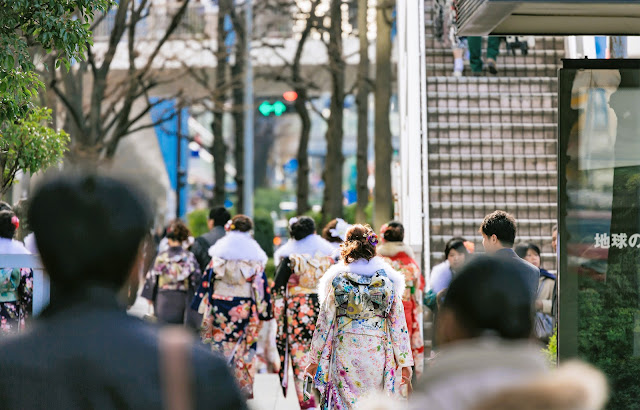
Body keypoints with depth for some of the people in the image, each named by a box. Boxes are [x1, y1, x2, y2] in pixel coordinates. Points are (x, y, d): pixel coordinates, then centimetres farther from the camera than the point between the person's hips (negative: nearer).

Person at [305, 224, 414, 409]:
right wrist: (405, 363, 8)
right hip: (378, 353, 1)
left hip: (345, 355, -1)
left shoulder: (337, 279, -3)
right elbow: (399, 324, 2)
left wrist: (315, 359, 7)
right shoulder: (388, 279, 1)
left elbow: (325, 322, 0)